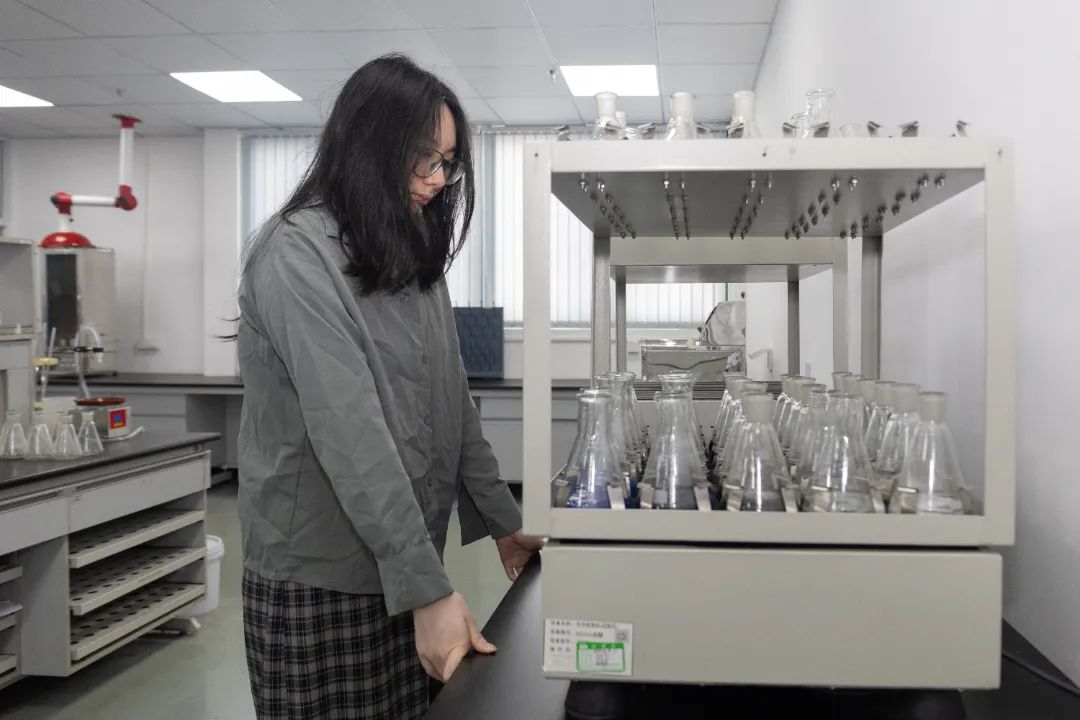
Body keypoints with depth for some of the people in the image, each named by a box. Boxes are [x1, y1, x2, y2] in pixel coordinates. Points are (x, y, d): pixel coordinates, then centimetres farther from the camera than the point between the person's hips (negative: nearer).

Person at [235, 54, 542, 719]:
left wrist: (504, 520, 12)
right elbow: (349, 433, -23)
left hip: (404, 565, 7)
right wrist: (428, 590, -25)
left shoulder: (414, 256, 11)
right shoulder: (298, 253, -15)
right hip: (321, 579, -7)